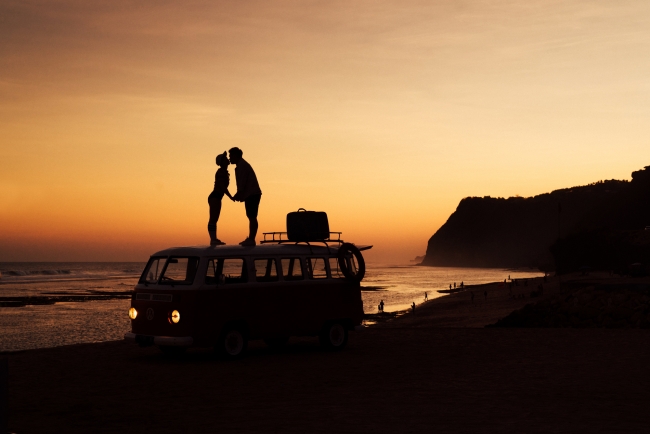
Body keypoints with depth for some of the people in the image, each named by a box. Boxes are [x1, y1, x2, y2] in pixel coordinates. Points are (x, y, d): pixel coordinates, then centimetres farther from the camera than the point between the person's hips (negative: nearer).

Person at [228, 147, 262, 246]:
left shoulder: (241, 165, -9)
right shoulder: (243, 164, 23)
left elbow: (242, 182, -17)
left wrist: (238, 195, -15)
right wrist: (239, 195, 16)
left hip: (252, 194, -10)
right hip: (252, 194, 10)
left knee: (252, 217, -11)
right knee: (251, 217, 10)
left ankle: (251, 239, -13)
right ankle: (250, 239, 12)